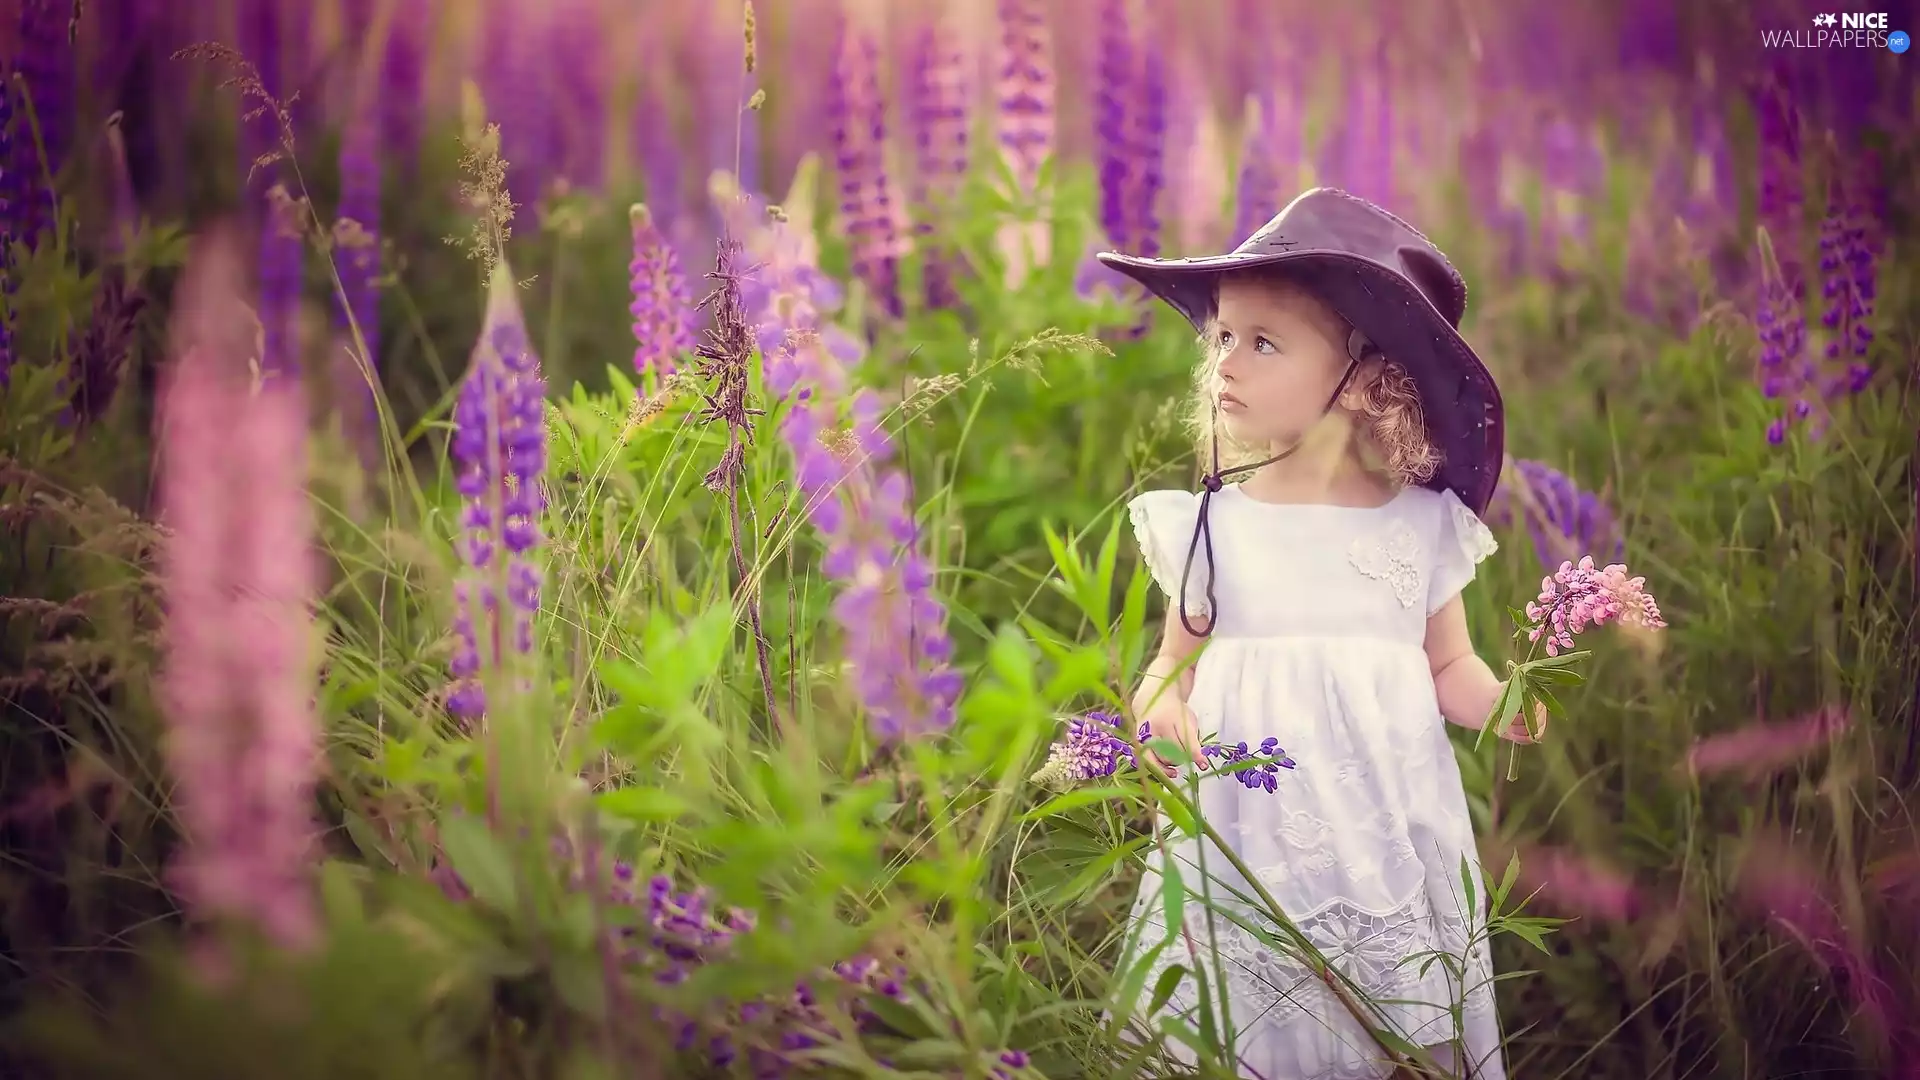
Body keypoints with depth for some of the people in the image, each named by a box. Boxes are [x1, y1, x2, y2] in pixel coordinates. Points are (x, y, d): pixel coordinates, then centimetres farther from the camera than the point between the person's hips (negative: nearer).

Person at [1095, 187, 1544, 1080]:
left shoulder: (1422, 525, 0)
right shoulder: (1208, 527, 1)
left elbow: (1447, 668, 9)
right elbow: (1178, 659, 9)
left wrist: (1502, 704, -10)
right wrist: (1163, 705, -12)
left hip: (1387, 834, 0)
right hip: (1248, 836, 0)